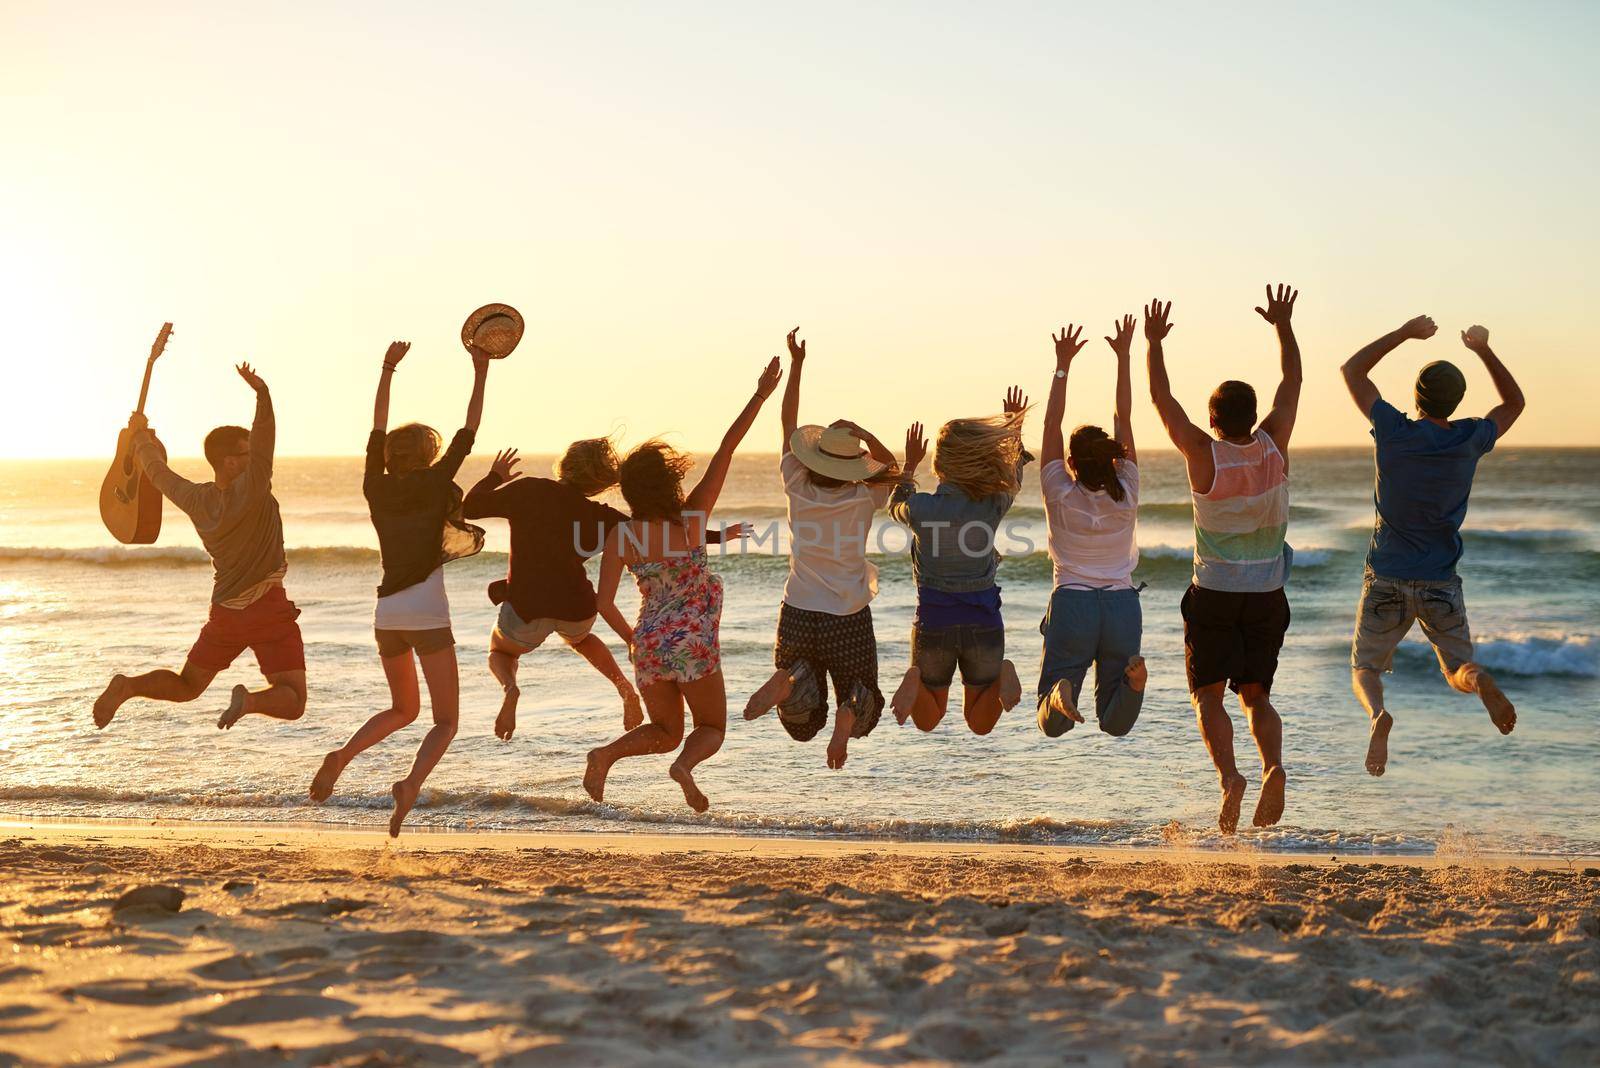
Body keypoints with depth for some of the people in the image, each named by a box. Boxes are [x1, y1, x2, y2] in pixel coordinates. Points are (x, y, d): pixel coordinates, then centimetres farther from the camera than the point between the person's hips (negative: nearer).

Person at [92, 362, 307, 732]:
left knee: (185, 687, 22)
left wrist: (142, 438, 37)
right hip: (269, 610, -6)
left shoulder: (196, 500, 0)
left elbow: (158, 471, 19)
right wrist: (262, 394, -45)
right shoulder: (250, 490, -17)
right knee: (292, 702, -7)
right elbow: (265, 436, -32)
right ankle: (250, 700, -36)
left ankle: (128, 685, -3)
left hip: (225, 611, 6)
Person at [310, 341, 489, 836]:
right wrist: (480, 376, 12)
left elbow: (377, 433, 19)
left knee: (403, 710, 24)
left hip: (386, 614, 5)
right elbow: (468, 434, 5)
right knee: (446, 721, 0)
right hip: (426, 612, -5)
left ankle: (342, 756, 0)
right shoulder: (434, 484, 0)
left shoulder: (377, 489, 9)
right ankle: (411, 784, -28)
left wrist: (387, 372, 27)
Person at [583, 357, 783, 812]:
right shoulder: (692, 518, -11)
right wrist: (760, 396, -6)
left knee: (665, 732, 23)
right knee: (712, 728, 16)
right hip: (695, 645, -3)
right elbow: (727, 449, -10)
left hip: (650, 646, 3)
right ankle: (685, 766, -19)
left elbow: (604, 603, -8)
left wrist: (631, 638, 10)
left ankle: (606, 754, -5)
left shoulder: (621, 535, -7)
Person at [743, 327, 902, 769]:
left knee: (802, 718, 12)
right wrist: (862, 434, -8)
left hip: (799, 613, 2)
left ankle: (787, 680, -24)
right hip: (850, 617, -2)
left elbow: (789, 426, 3)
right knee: (858, 688, 17)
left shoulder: (798, 490, -7)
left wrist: (796, 364, 6)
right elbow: (892, 466, 11)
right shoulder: (864, 499, -9)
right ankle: (847, 718, -21)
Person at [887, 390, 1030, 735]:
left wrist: (910, 464, 28)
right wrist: (1015, 424, 29)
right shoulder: (993, 505, -9)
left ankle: (916, 682, -15)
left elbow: (895, 505, 14)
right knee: (980, 724, 16)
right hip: (983, 622, 1)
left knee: (927, 723, 20)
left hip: (933, 622, -1)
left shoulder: (922, 508, -13)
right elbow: (1014, 474, 16)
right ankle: (1001, 677, -17)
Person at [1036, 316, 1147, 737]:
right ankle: (1132, 677, -24)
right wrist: (1123, 357, 9)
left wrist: (1062, 365, 3)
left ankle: (1061, 692, -33)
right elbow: (1124, 418, 6)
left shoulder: (1060, 495, -4)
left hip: (1072, 604, -2)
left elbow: (1051, 425, 1)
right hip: (1122, 604, 2)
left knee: (1051, 725, 3)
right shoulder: (1126, 493, 0)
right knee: (1115, 722, 8)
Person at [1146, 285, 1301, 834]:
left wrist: (1154, 343, 1)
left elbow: (1162, 399, -7)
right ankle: (1274, 768, -13)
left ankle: (1229, 775, -17)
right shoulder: (1274, 446, -8)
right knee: (1256, 694, 13)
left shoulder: (1204, 455, -15)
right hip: (1268, 597, 3)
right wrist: (1283, 325, 11)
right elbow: (1292, 383, 5)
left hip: (1213, 597, -3)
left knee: (1208, 694, 6)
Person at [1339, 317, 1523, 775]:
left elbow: (1352, 370, 6)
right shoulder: (1469, 440, -5)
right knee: (1458, 672, 15)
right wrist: (1484, 350, 11)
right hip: (1440, 583, 1)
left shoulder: (1393, 431, -10)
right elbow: (1514, 402, 17)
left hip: (1386, 578, -1)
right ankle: (1479, 680, -22)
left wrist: (1405, 333, 10)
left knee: (1364, 669, 10)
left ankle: (1378, 715, -24)